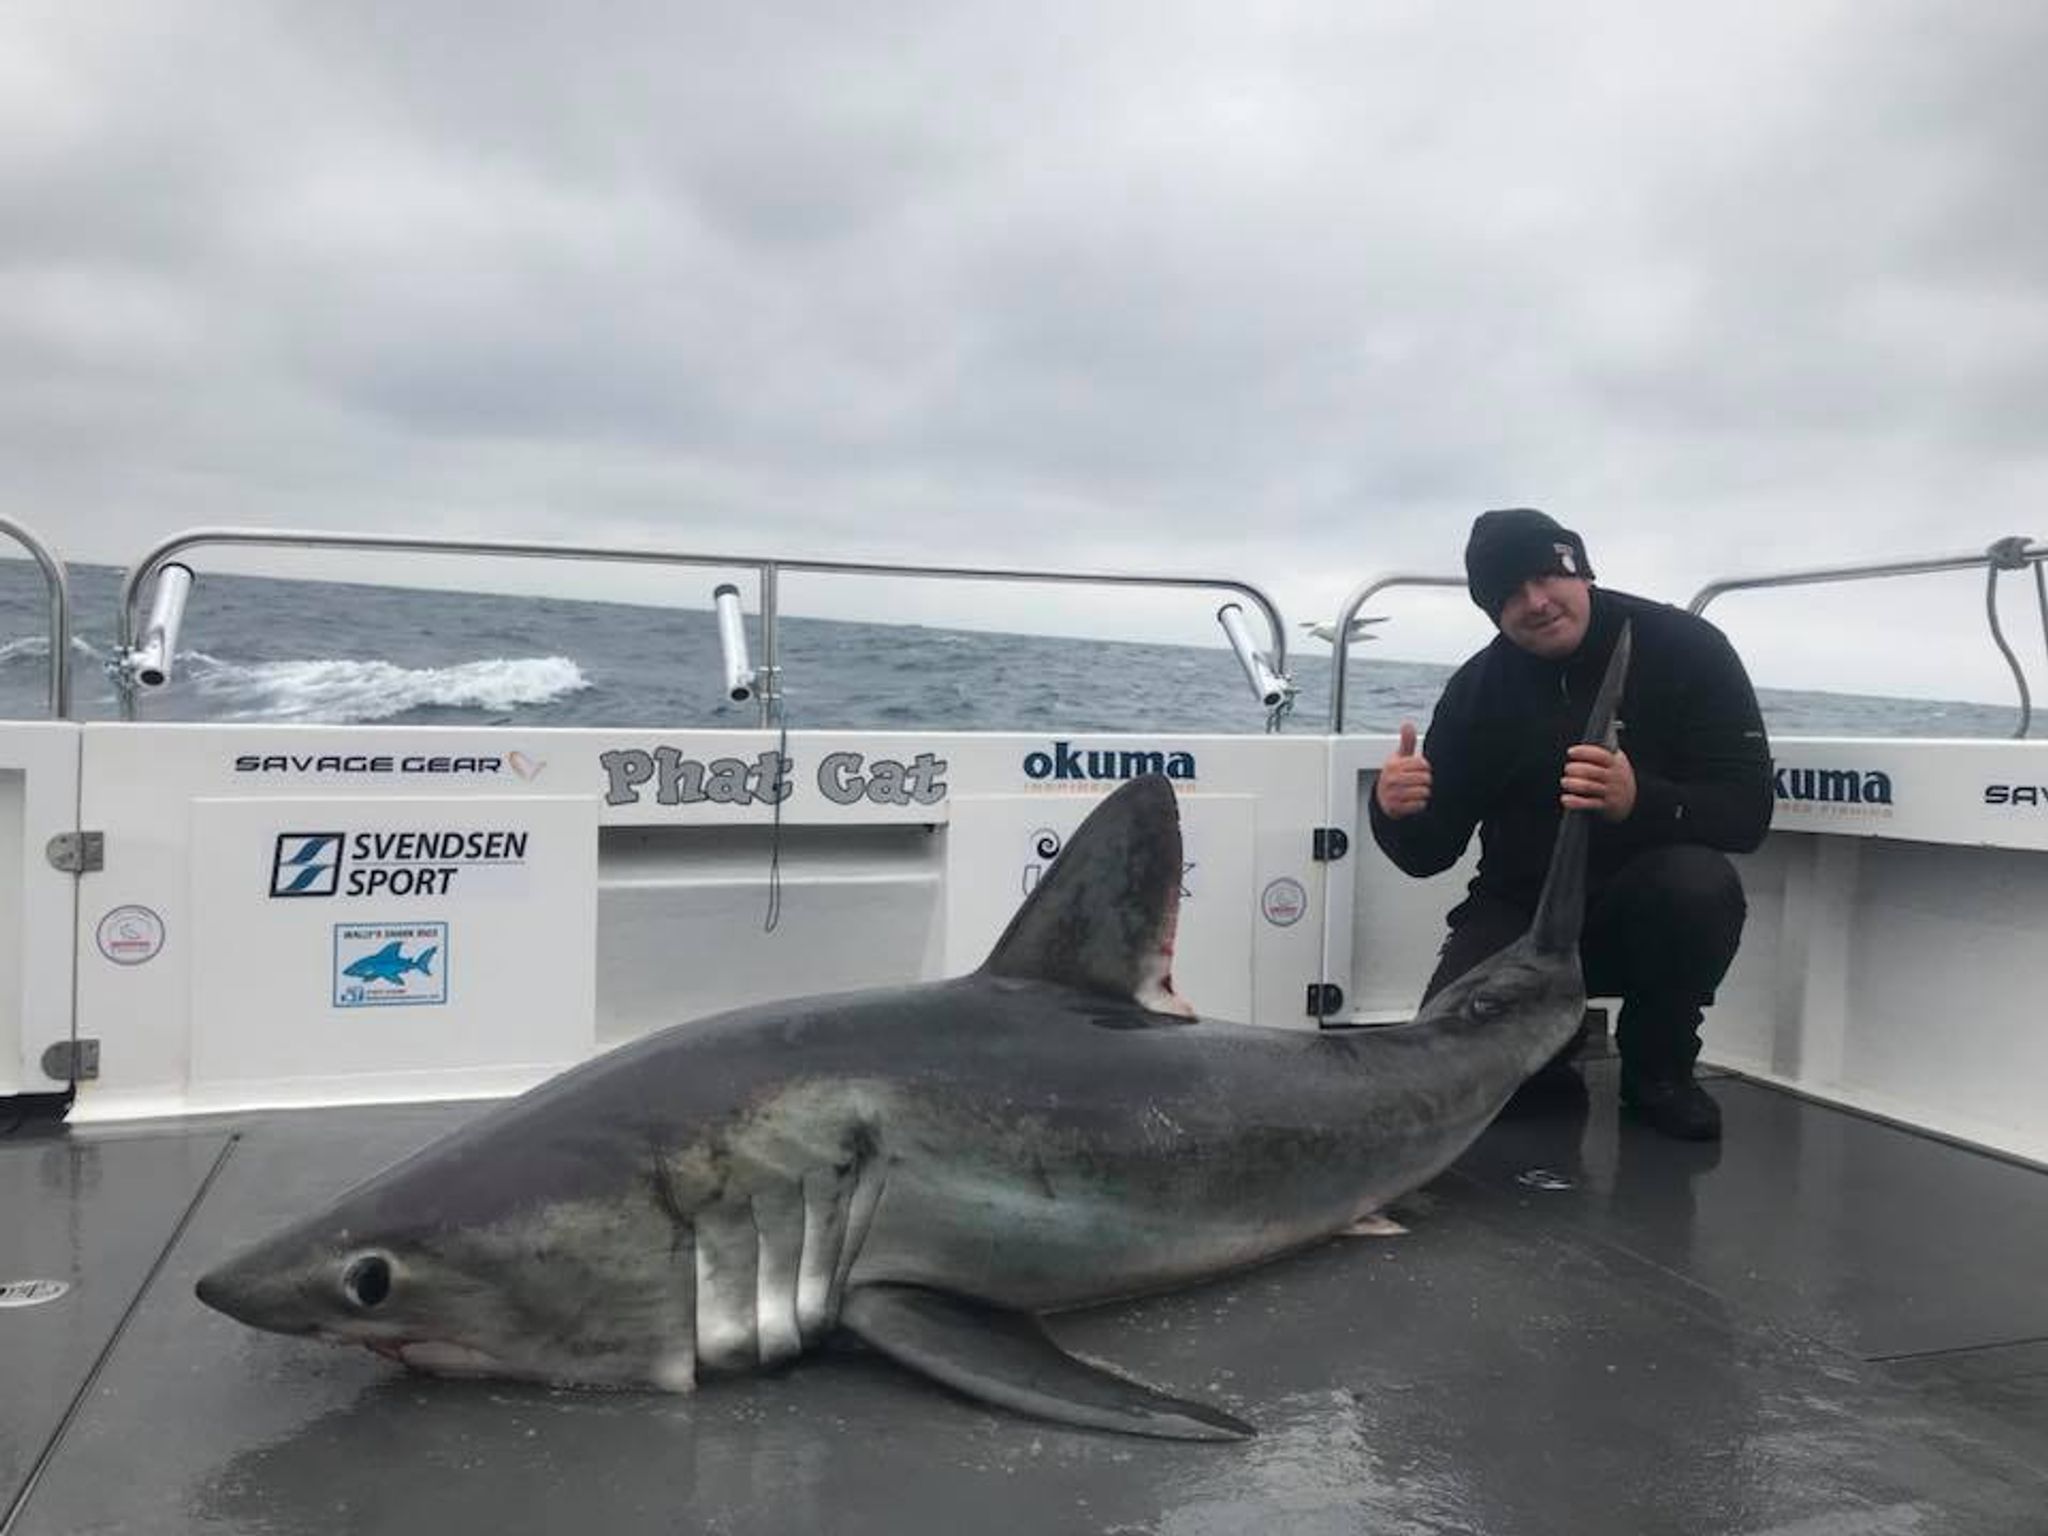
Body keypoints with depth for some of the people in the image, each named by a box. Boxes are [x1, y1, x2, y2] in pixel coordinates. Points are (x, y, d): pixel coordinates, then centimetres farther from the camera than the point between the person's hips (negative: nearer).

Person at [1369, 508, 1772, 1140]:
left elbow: (1747, 811, -17)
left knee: (1699, 882, -34)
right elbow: (1430, 854, -3)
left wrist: (1641, 801, -38)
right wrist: (1397, 813, -28)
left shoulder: (1685, 648, -11)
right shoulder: (1477, 690, -4)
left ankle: (1657, 1068, -5)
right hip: (1520, 913, 1)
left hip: (1643, 914, -1)